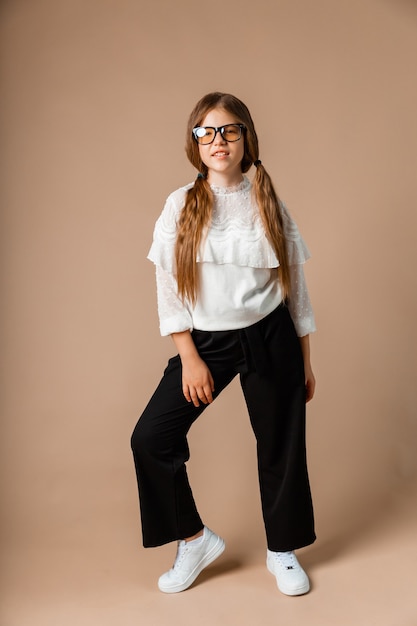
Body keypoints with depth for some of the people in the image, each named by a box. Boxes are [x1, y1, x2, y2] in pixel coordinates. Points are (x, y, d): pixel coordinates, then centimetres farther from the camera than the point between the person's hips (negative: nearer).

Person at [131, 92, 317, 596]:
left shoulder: (268, 204, 1)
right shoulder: (181, 205, -2)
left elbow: (295, 284, 5)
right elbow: (169, 289, -2)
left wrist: (305, 361, 5)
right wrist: (189, 358, -9)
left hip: (270, 339, 0)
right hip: (206, 341, 0)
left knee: (280, 445, 8)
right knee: (151, 438, -7)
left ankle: (282, 551, 31)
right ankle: (194, 539, 15)